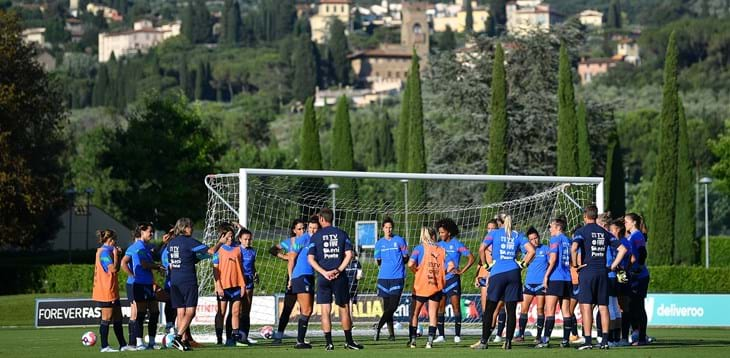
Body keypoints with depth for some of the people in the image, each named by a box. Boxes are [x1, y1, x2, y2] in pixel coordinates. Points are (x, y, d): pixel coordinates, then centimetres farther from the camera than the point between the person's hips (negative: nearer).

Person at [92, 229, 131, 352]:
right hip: (106, 290, -10)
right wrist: (115, 254, -10)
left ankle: (123, 345, 15)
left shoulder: (104, 251, 18)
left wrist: (117, 254, 12)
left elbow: (116, 270, 22)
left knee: (118, 318, 12)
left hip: (112, 291, 10)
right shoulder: (105, 252, -14)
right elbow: (113, 268, -22)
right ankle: (104, 346, -3)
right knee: (107, 318, -6)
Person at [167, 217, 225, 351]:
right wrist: (220, 242, 10)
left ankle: (184, 341, 7)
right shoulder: (189, 241, -9)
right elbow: (211, 251, -9)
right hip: (188, 281, -7)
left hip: (174, 281, 7)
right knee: (190, 311, -7)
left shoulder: (171, 243, 12)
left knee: (181, 312, 8)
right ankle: (178, 338, -18)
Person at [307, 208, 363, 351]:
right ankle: (349, 341, 13)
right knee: (344, 308, 9)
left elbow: (310, 258, -5)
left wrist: (324, 272, -8)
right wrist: (338, 270, -5)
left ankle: (329, 343, -3)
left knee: (325, 310, 2)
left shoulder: (316, 236, 2)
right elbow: (349, 254, -2)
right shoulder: (342, 234, 5)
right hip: (340, 277, 1)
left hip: (324, 277, -1)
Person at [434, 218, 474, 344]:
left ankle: (457, 335, -5)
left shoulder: (456, 244, -5)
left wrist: (462, 271, -8)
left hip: (452, 278, -5)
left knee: (456, 307, -5)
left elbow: (471, 258, -5)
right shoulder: (439, 245, 10)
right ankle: (440, 335, 8)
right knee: (440, 307, 4)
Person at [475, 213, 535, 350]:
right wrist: (522, 264, 8)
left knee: (489, 309, 3)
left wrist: (488, 264, 1)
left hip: (497, 273, -2)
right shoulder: (517, 235, 10)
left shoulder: (494, 233, 4)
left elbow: (482, 249, -9)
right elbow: (531, 250, 1)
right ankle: (508, 342, 0)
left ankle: (484, 341, 0)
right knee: (511, 310, 4)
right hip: (513, 273, 2)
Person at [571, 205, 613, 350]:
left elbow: (574, 248, -22)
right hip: (602, 272, 4)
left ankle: (588, 341, -8)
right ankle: (605, 340, 3)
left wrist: (575, 264, -9)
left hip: (587, 271, -4)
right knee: (603, 306, 7)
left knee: (586, 306, -3)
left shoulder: (582, 231, -3)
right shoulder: (604, 232, 12)